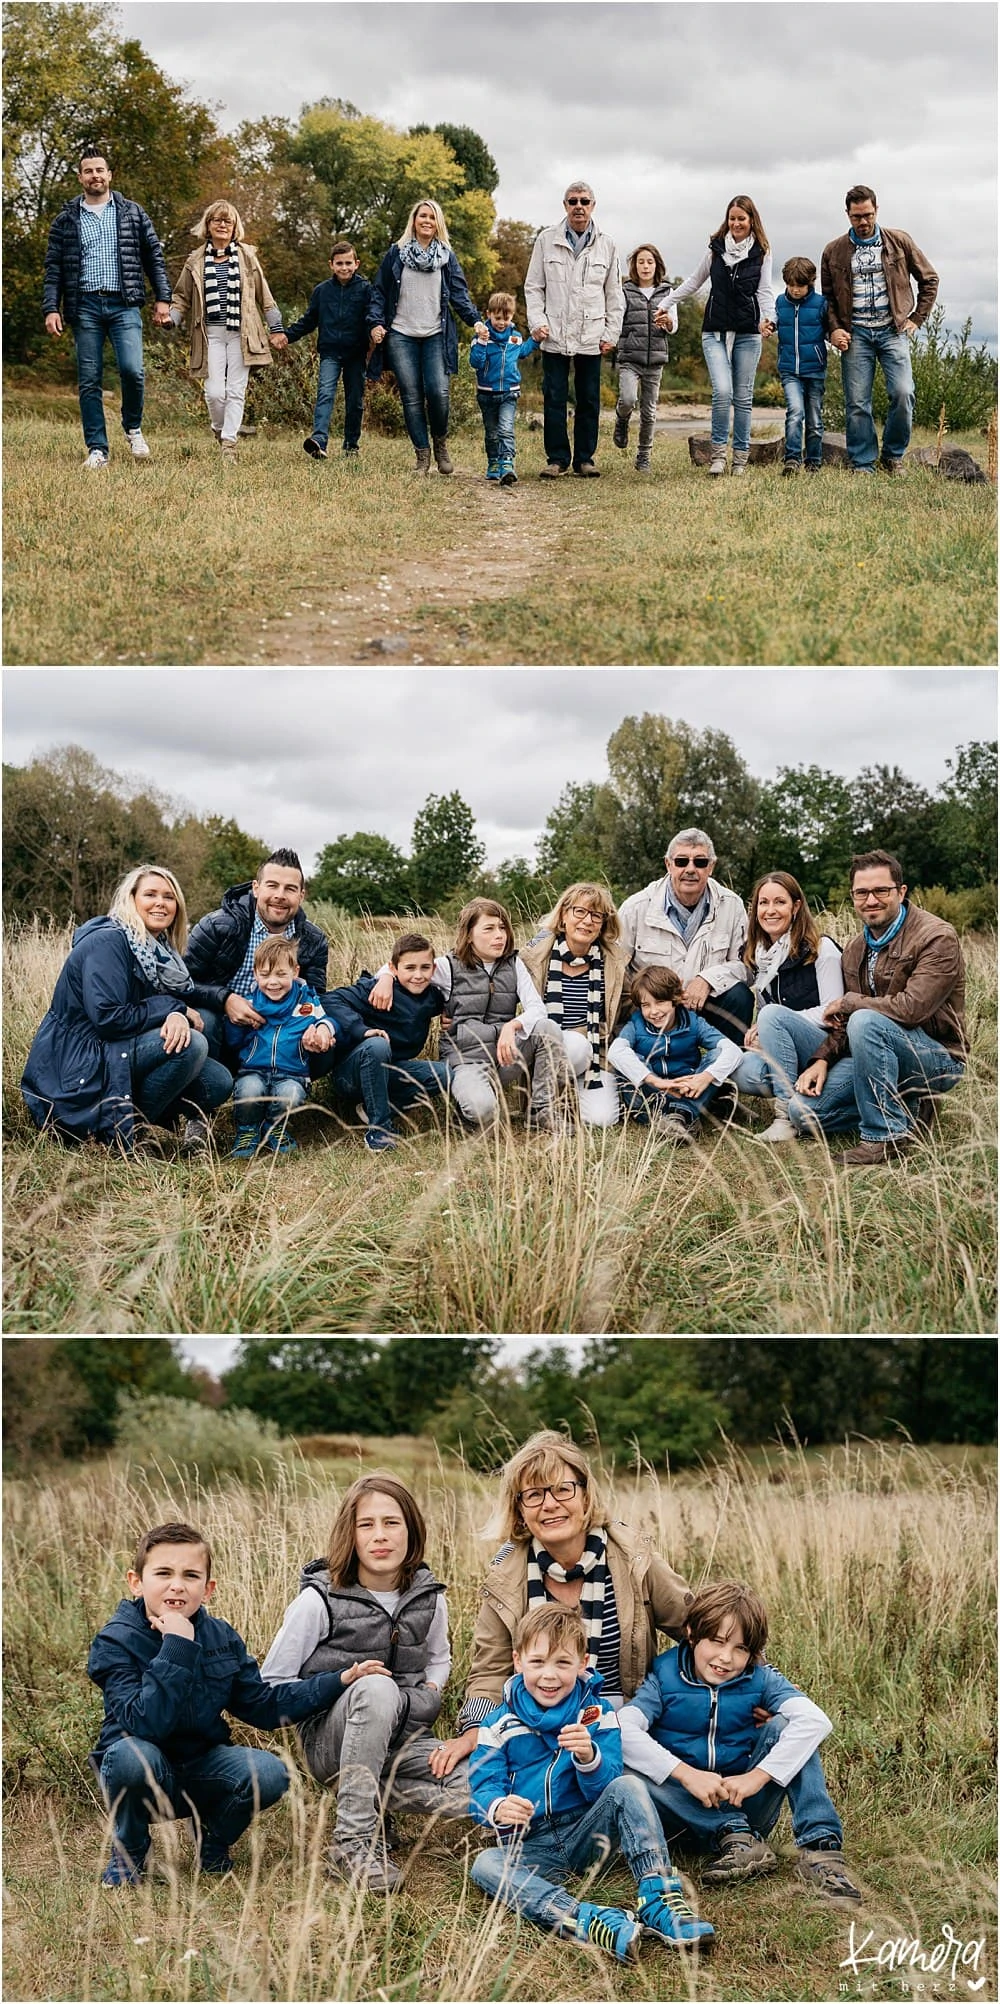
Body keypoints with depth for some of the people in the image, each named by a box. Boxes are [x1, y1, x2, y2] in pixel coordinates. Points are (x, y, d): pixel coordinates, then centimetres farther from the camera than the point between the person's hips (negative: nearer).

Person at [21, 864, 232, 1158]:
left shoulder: (159, 950, 14)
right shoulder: (107, 941, -14)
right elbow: (107, 1017, -23)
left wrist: (179, 1015, -16)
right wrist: (174, 1008, -14)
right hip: (75, 1069, -9)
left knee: (219, 1081, -2)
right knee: (192, 1044, -24)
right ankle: (122, 1131, -16)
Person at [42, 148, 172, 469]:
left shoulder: (132, 213, 10)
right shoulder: (66, 220, 10)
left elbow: (154, 258, 11)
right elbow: (54, 268, 8)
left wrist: (162, 299, 3)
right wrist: (51, 309, -2)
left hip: (124, 305, -1)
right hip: (84, 307, 1)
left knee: (132, 370, -18)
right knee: (89, 381, 0)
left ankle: (133, 428, 8)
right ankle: (96, 449, 5)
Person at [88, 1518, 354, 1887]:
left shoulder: (222, 1638, 0)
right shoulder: (117, 1641, -18)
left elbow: (264, 1705, 6)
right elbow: (145, 1725, -31)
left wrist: (340, 1680, -3)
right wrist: (177, 1649, -35)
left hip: (201, 1767, 4)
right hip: (142, 1774, -4)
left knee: (269, 1773, -23)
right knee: (132, 1754, -38)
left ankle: (213, 1842, 9)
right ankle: (128, 1852, -7)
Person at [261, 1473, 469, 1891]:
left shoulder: (429, 1598, 2)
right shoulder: (319, 1599, -10)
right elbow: (271, 1685, -6)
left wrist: (427, 1698, 2)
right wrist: (344, 1682, -20)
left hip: (401, 1738, 4)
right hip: (328, 1739, -4)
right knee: (376, 1687, -39)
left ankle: (372, 1796, 0)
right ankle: (352, 1843, -32)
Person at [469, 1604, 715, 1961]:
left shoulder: (597, 1713, 2)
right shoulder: (500, 1725, 2)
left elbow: (607, 1788, -7)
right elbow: (483, 1788, -6)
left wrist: (589, 1757, -31)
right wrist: (499, 1808, -31)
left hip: (586, 1834, 1)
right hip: (531, 1847, 0)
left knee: (629, 1786, -24)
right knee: (485, 1864, -32)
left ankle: (659, 1901, -35)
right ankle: (586, 1920, -51)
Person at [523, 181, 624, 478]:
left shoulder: (606, 245, 7)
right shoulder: (546, 240, 4)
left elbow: (614, 295, 11)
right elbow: (534, 287, 6)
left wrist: (611, 333, 4)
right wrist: (537, 321, -6)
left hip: (591, 338, 1)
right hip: (554, 336, -1)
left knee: (589, 401, 4)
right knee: (554, 399, -1)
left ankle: (584, 459, 12)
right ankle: (557, 459, 6)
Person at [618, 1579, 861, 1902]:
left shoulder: (759, 1679, -3)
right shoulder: (665, 1678, -6)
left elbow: (815, 1720, -20)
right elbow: (622, 1730, -23)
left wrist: (758, 1776, -28)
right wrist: (687, 1775, -30)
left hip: (745, 1805, 1)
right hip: (690, 1812, -1)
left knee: (784, 1726, -17)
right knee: (626, 1770, -29)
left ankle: (820, 1846, -25)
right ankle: (735, 1835, -30)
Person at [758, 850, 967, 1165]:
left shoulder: (936, 937, -12)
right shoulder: (855, 949, 11)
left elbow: (912, 1007, -25)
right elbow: (843, 1022, 12)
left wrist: (848, 1002, -11)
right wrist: (822, 1059, -9)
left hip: (936, 1056, -8)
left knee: (866, 1021, -36)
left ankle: (886, 1136, -21)